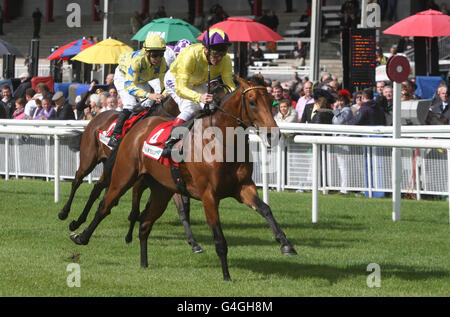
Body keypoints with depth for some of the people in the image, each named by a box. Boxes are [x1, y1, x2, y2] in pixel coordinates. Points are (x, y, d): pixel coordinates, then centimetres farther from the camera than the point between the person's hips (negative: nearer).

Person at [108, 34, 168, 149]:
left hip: (141, 81, 5)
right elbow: (129, 85, -48)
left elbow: (165, 84, -16)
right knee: (131, 105, -23)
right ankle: (114, 136, -18)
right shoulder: (137, 60, -43)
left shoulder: (162, 62, -28)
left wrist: (164, 96, -39)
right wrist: (149, 95, -60)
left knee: (148, 105, -12)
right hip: (123, 76, -5)